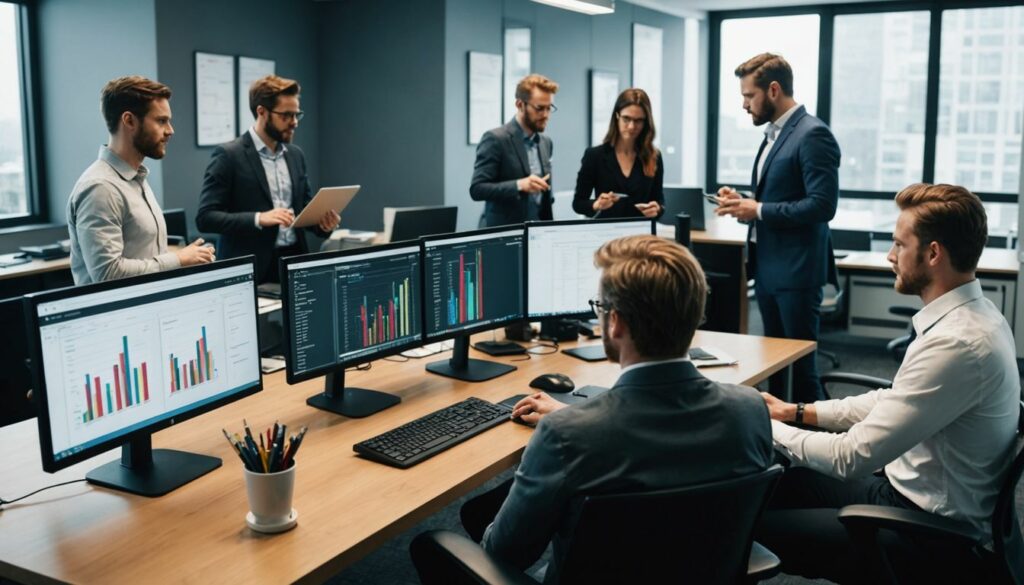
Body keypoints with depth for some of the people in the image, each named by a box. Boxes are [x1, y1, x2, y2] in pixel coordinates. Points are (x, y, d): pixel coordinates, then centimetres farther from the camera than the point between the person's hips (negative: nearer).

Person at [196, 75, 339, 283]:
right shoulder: (228, 155, -7)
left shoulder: (296, 154, 12)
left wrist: (323, 222, -4)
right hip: (252, 269, -5)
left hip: (295, 261, 6)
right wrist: (258, 219, -24)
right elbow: (205, 217, -12)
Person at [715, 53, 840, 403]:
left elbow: (822, 204, -21)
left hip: (796, 272, -9)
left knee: (799, 364, -3)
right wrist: (744, 203, 5)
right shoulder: (773, 134, 15)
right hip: (767, 268, 9)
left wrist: (758, 210, -17)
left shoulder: (812, 135, -13)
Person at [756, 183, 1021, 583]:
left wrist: (769, 429, -12)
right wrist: (798, 412, 8)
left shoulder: (957, 344, -29)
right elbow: (893, 401, 13)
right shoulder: (969, 315, 2)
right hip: (912, 491, 9)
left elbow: (853, 456, -27)